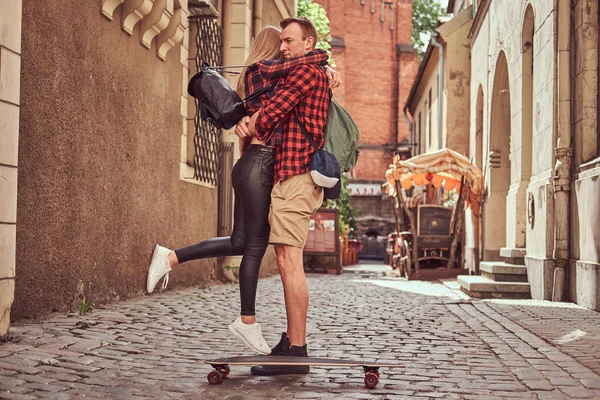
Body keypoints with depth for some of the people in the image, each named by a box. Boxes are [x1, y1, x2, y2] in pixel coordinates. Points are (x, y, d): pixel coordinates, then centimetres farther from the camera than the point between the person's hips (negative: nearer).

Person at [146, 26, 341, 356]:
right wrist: (324, 60, 3)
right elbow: (312, 58, -15)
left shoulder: (268, 78, 23)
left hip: (254, 166, 10)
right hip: (257, 164, -10)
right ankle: (248, 322, 4)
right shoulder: (260, 68, -6)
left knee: (240, 242, 9)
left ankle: (170, 257, 11)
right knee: (255, 244, -4)